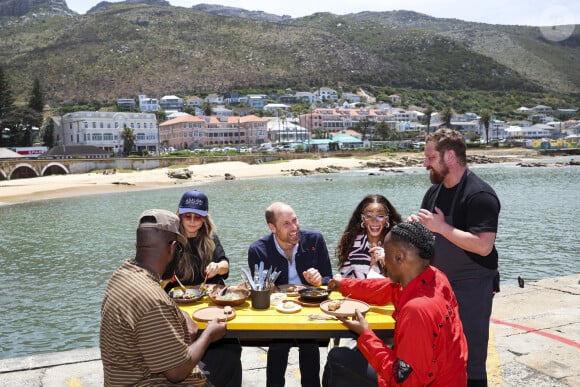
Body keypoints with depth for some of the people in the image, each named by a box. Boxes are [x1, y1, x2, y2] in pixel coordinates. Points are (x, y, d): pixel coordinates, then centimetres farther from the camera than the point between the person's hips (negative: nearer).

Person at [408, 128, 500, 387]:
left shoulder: (479, 194, -18)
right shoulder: (435, 191, 7)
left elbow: (483, 246, -27)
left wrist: (442, 227, -25)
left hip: (471, 288, -7)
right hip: (439, 284, 8)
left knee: (469, 360, 4)